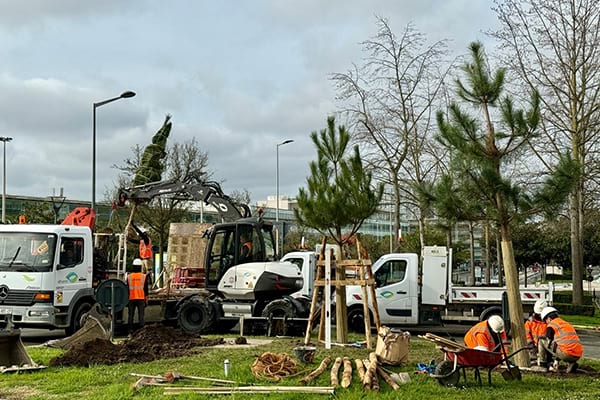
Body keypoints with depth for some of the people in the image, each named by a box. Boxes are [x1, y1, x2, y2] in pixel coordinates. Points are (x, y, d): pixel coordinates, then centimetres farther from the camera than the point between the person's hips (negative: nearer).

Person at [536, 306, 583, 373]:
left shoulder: (552, 324, 6)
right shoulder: (567, 324, 28)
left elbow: (549, 342, 7)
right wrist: (556, 360, 39)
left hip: (566, 354, -7)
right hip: (578, 356, 7)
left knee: (542, 341, 8)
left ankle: (542, 366, 9)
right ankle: (571, 363, 14)